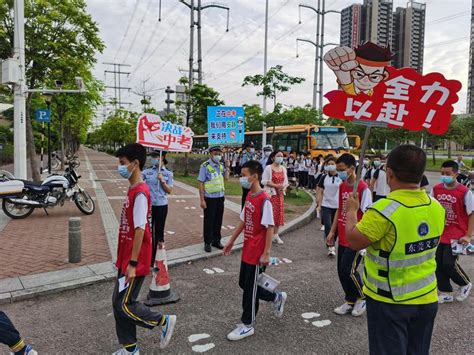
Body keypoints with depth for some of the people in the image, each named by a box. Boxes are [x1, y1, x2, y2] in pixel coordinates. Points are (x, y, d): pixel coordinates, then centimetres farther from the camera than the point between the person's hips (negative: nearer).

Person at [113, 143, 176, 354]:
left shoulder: (140, 193, -20)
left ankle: (164, 322, 17)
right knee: (118, 303, 14)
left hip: (134, 261, -10)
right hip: (126, 258, 10)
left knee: (125, 305, -1)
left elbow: (140, 230, -23)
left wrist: (133, 264, -22)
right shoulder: (132, 190, 10)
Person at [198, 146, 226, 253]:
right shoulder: (205, 166, -11)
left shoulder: (221, 166, 7)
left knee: (218, 220, 12)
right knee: (209, 221, 4)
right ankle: (207, 243, 18)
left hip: (220, 197, 5)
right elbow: (201, 184, -12)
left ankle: (216, 240, 28)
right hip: (210, 198, -5)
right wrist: (202, 200, -15)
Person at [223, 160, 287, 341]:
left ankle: (247, 325, 22)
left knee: (250, 288, 3)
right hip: (247, 250, 9)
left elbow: (270, 228, -20)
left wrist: (266, 253, -20)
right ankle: (276, 298, 36)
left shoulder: (264, 200, -20)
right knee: (244, 284, 18)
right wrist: (231, 241, 18)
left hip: (257, 253, -9)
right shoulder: (249, 197, 6)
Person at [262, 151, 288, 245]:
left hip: (280, 194, 6)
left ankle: (275, 235, 20)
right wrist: (276, 185, -20)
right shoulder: (268, 168, -7)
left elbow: (286, 181, 14)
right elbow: (264, 181, -12)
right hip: (271, 194, -6)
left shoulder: (283, 168, 10)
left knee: (279, 214, 8)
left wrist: (283, 187, -8)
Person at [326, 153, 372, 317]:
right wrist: (332, 232, 14)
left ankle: (362, 298, 21)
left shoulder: (363, 188, -17)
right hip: (342, 238, 8)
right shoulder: (342, 186, 7)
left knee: (349, 270, -5)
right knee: (341, 271, 11)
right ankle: (350, 301, 29)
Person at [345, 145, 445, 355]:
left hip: (390, 301, -6)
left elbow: (353, 241, -18)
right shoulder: (436, 207, -4)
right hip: (427, 298, 6)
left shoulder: (385, 210, -26)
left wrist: (351, 210, -2)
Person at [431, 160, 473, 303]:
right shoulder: (436, 189, -1)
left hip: (456, 236, -5)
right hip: (440, 235, 5)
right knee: (438, 264, 6)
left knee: (448, 264, -7)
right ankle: (446, 293, 24)